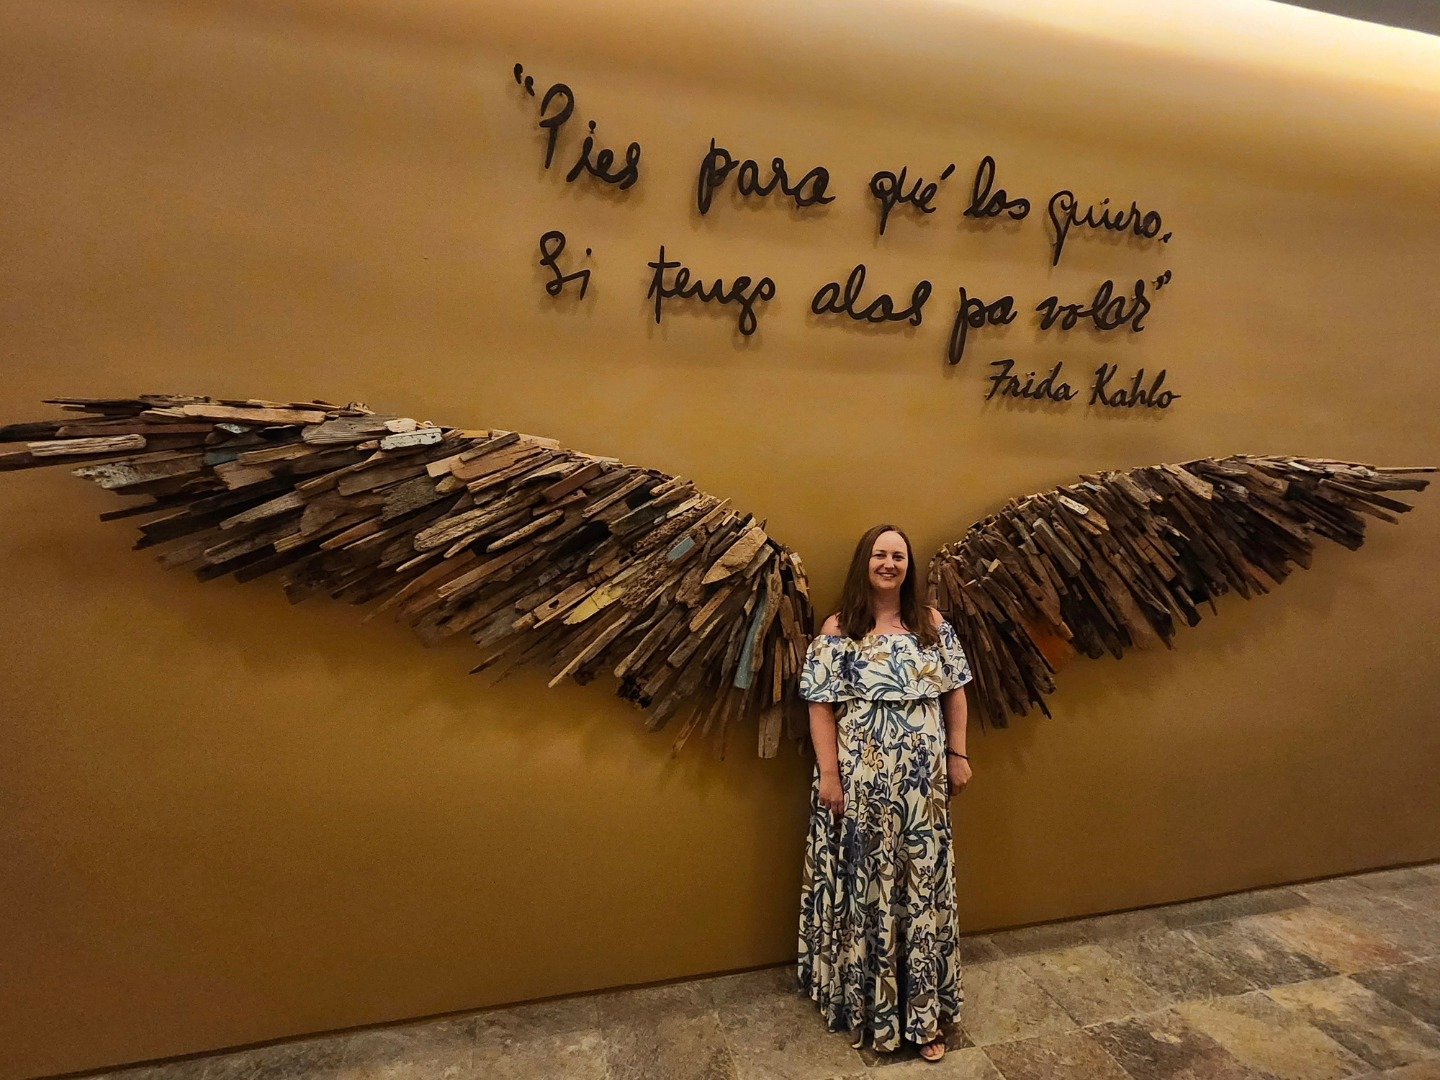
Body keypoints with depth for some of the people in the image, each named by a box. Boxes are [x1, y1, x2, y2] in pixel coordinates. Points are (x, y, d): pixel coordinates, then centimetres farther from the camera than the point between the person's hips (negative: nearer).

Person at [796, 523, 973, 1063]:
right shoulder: (837, 629, -6)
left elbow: (954, 692, 10)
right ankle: (867, 1003, 28)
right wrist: (829, 774, -12)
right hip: (861, 779, -3)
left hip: (922, 780, 3)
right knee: (865, 885, 8)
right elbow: (822, 707, -8)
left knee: (923, 884, 11)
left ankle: (923, 1009, 27)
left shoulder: (932, 623, 4)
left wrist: (957, 754, 7)